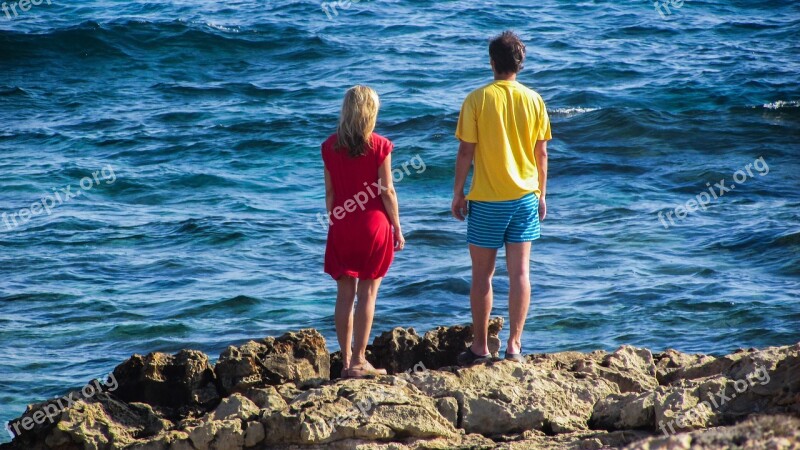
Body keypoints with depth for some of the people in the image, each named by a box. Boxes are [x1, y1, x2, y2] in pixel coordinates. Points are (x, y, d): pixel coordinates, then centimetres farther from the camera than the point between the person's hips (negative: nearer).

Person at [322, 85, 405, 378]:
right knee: (367, 294, 3)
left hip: (341, 228, 3)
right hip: (374, 225, -3)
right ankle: (358, 362, 3)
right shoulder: (379, 146, -8)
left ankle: (346, 361, 10)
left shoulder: (330, 146, 1)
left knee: (345, 294, 9)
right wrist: (397, 228, 1)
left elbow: (329, 192, 4)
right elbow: (387, 191, -7)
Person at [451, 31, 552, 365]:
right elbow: (541, 153, 4)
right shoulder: (533, 100, 0)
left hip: (486, 200, -2)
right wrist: (541, 194, 15)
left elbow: (466, 152, -7)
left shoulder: (478, 100, -9)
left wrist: (458, 193, 3)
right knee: (520, 272, 5)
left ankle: (480, 347, 9)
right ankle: (514, 344, 3)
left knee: (482, 274, 6)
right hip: (525, 197, 2)